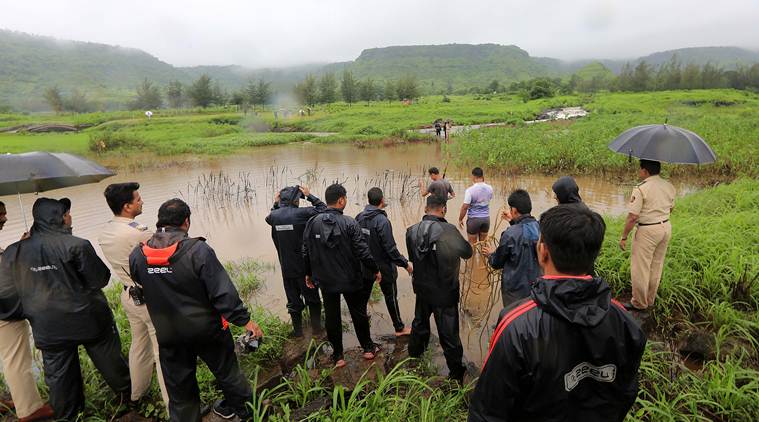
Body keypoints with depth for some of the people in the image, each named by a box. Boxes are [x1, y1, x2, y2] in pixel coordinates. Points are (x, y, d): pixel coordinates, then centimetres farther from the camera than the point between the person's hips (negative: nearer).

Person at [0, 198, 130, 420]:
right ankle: (129, 394, 34)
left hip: (48, 328, 3)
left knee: (59, 377, 17)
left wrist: (31, 313, 16)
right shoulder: (77, 245, -18)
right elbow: (100, 280, -12)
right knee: (110, 361, 16)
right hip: (88, 319, -3)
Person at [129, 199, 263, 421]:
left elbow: (142, 286, 9)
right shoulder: (199, 250, -24)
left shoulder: (137, 255, -10)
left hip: (168, 334, 3)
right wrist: (245, 319, -13)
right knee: (226, 370, 20)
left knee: (179, 387, 18)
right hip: (207, 329, -2)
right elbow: (223, 292, -23)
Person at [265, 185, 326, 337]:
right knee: (312, 297, 15)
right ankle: (316, 328, 21)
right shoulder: (301, 213, -18)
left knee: (293, 299, 16)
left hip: (286, 267, 3)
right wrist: (309, 196, -2)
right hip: (305, 266, -3)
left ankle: (297, 330, 24)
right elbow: (323, 209, -6)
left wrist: (275, 203, 15)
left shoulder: (274, 216, -3)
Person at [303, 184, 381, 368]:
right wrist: (375, 270, -1)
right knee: (358, 313, 16)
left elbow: (306, 252, 2)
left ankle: (338, 356, 24)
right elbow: (362, 251, -16)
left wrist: (309, 274, 15)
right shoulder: (349, 223, -17)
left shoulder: (312, 223, -5)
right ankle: (368, 348, 32)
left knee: (332, 317, 14)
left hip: (325, 280, 3)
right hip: (350, 279, -2)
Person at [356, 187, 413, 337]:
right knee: (391, 297, 10)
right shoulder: (382, 221, -24)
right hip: (383, 267, -5)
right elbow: (390, 248, -23)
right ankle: (399, 328, 23)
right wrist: (405, 264, -12)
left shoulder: (360, 217, -6)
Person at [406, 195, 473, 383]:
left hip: (422, 289, 5)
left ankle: (414, 356, 48)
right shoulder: (448, 231, -24)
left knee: (419, 324, 27)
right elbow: (468, 252, -10)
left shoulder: (412, 231, -10)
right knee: (449, 333, 10)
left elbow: (412, 258, 3)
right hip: (445, 292, -4)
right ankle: (456, 373, 26)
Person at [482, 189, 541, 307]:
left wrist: (490, 254, 10)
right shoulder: (540, 227, -10)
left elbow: (497, 263, -10)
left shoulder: (510, 234, -25)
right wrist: (513, 221, 20)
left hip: (516, 290, -5)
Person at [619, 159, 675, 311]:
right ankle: (650, 300, 32)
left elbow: (632, 217, -20)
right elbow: (670, 209, 18)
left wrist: (624, 237, -12)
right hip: (666, 227, 8)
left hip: (647, 230, -8)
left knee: (640, 268, 5)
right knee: (656, 266, 19)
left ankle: (639, 303, 16)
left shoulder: (640, 189, -18)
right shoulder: (669, 186, 4)